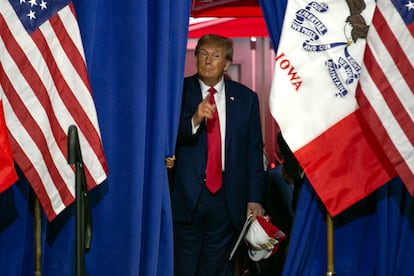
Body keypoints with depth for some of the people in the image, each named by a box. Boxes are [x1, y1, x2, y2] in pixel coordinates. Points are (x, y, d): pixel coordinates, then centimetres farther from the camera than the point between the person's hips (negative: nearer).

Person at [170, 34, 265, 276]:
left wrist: (255, 199, 0)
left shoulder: (246, 98, 7)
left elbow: (255, 153, 7)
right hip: (187, 196, -1)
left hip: (228, 199, 2)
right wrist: (194, 120, -27)